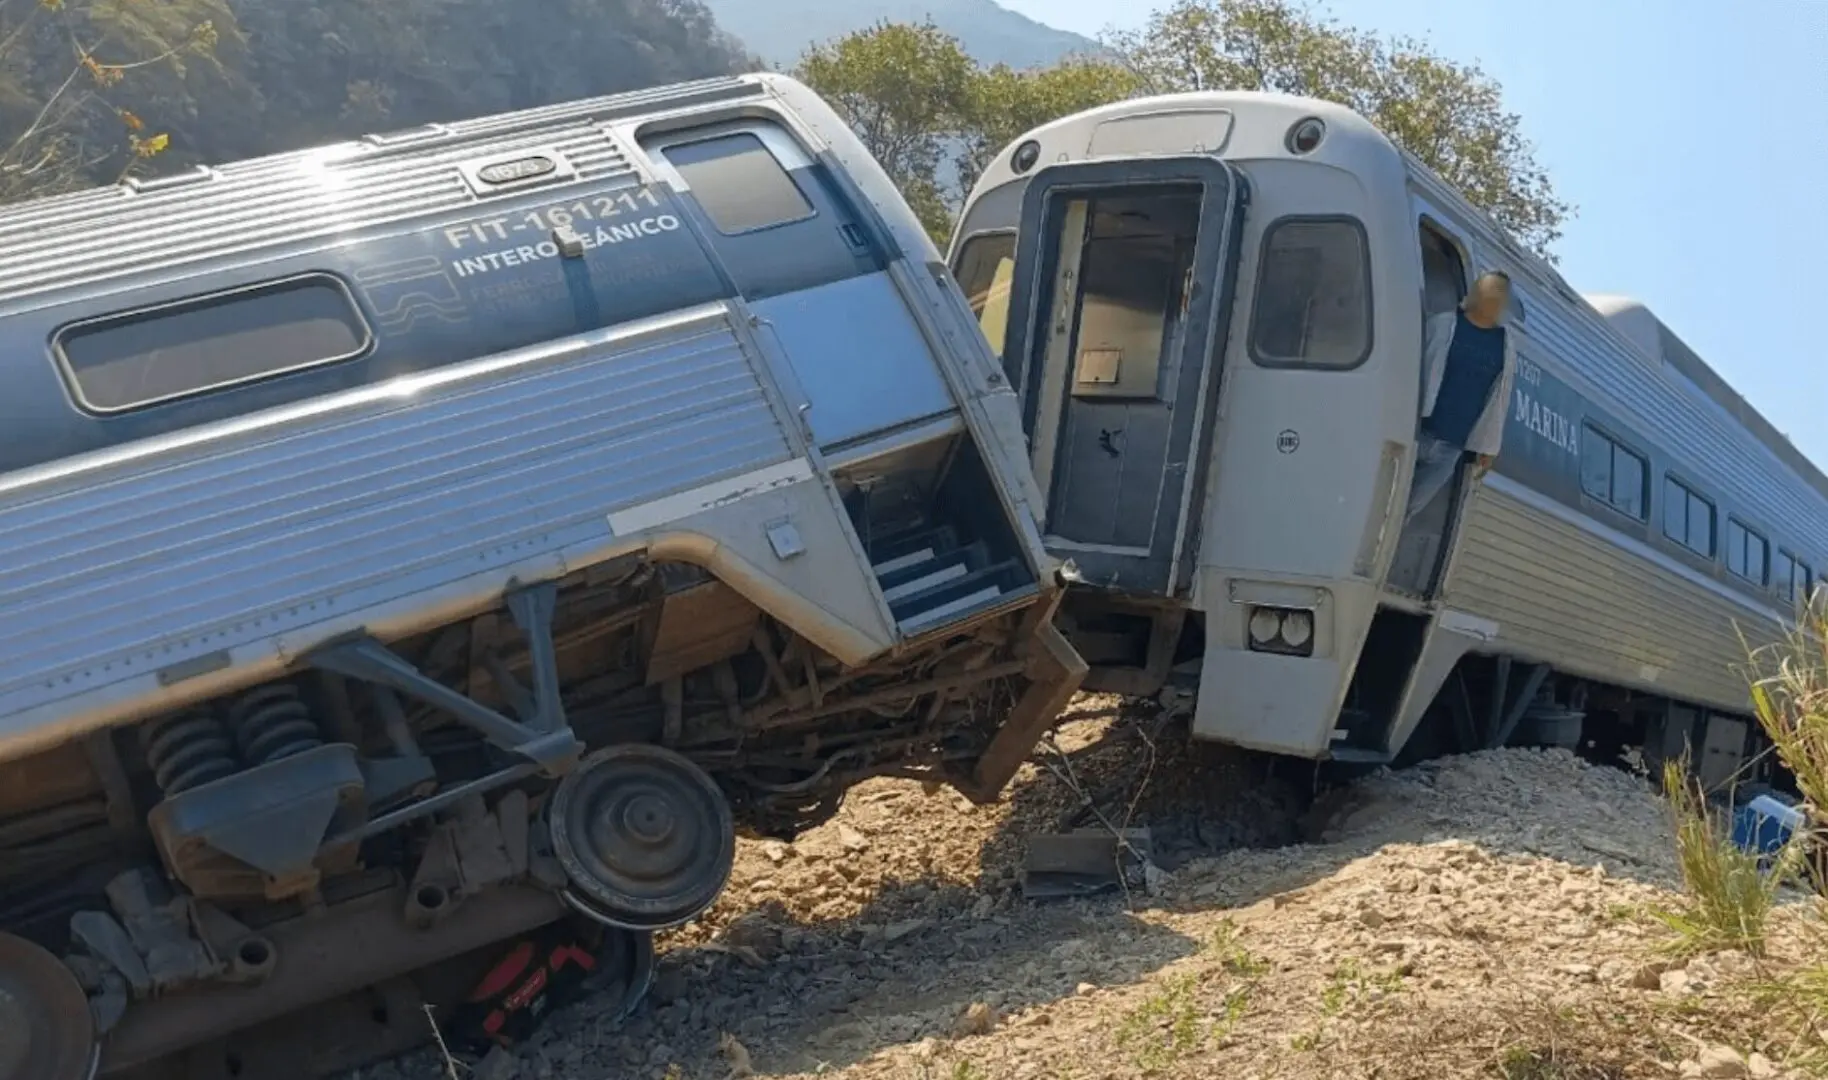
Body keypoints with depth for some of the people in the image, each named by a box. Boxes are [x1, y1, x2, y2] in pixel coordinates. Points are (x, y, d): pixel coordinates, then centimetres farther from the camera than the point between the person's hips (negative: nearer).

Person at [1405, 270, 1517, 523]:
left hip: (1451, 448, 2)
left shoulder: (1506, 346, 10)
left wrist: (1489, 447, 11)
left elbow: (1498, 401, 13)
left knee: (1404, 512, 2)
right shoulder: (1442, 325, 2)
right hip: (1415, 433, -2)